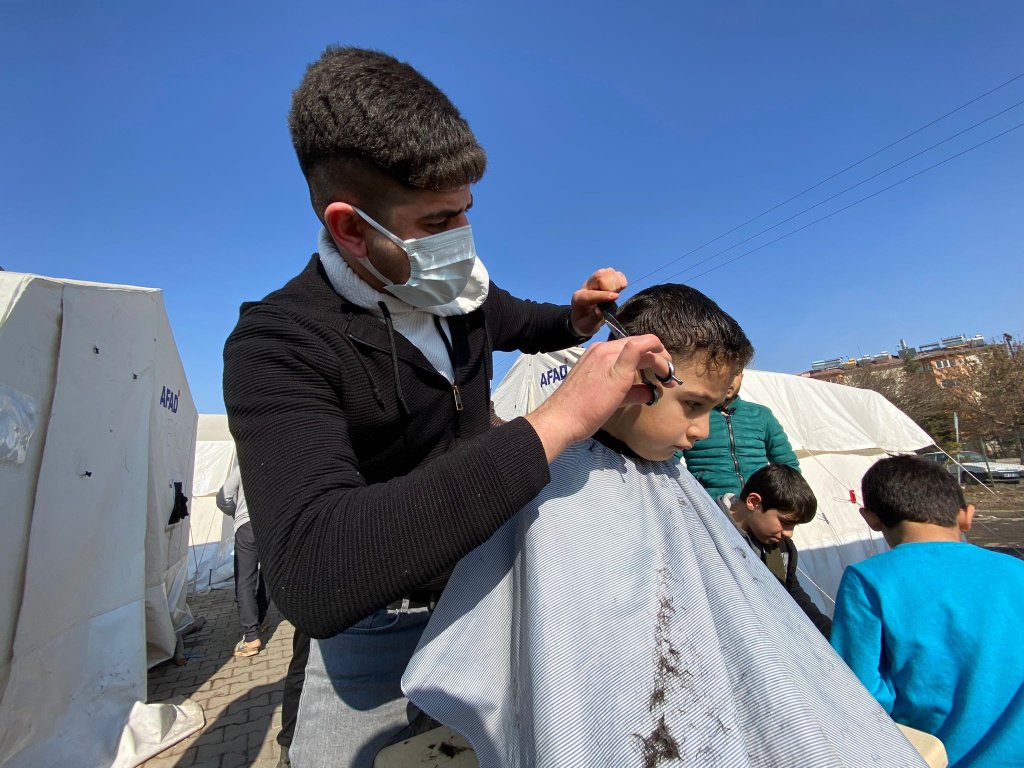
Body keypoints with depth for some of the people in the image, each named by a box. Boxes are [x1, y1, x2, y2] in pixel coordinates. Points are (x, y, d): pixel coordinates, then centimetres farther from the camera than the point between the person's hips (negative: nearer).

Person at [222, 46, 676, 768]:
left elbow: (529, 325, 18)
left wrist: (578, 317, -6)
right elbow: (312, 576, -39)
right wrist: (556, 420, -41)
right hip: (378, 621, -4)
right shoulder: (279, 343, -23)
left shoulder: (460, 289, -5)